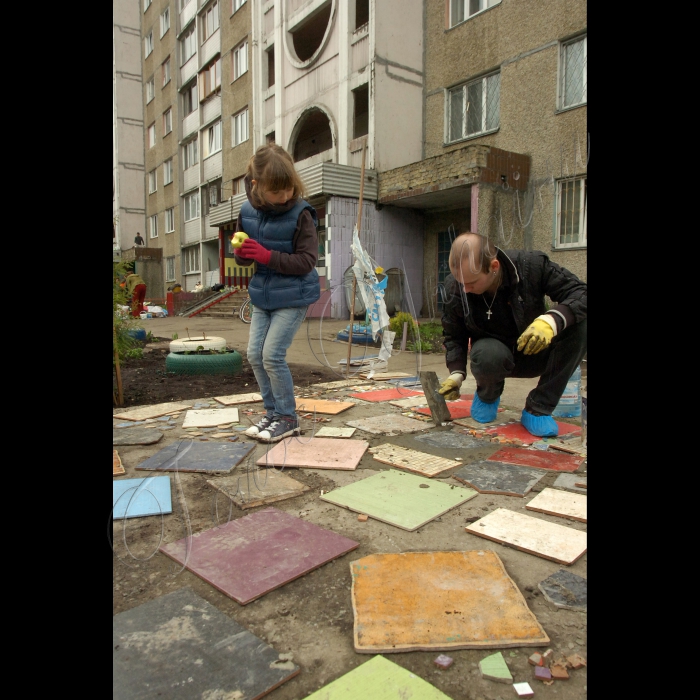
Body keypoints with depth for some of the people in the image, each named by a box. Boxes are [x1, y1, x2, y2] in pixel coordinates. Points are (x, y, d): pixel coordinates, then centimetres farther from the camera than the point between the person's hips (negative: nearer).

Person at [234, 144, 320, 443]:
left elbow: (307, 260, -18)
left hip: (293, 297, -6)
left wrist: (267, 255, -26)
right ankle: (272, 412, 23)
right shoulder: (248, 211, 1)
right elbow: (242, 258, 10)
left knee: (273, 355, -10)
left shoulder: (300, 213, -15)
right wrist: (241, 253, -14)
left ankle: (287, 417, 8)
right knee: (255, 354, 7)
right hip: (262, 295, 6)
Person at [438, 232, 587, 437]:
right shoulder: (454, 287, -17)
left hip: (537, 351, 1)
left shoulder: (532, 265, -23)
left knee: (578, 324, -29)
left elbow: (580, 292, -22)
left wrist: (553, 319, -41)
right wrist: (457, 372, -18)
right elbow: (453, 335, -4)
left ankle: (538, 409, -15)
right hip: (495, 354, -1)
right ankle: (488, 396, 2)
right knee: (486, 355, -39)